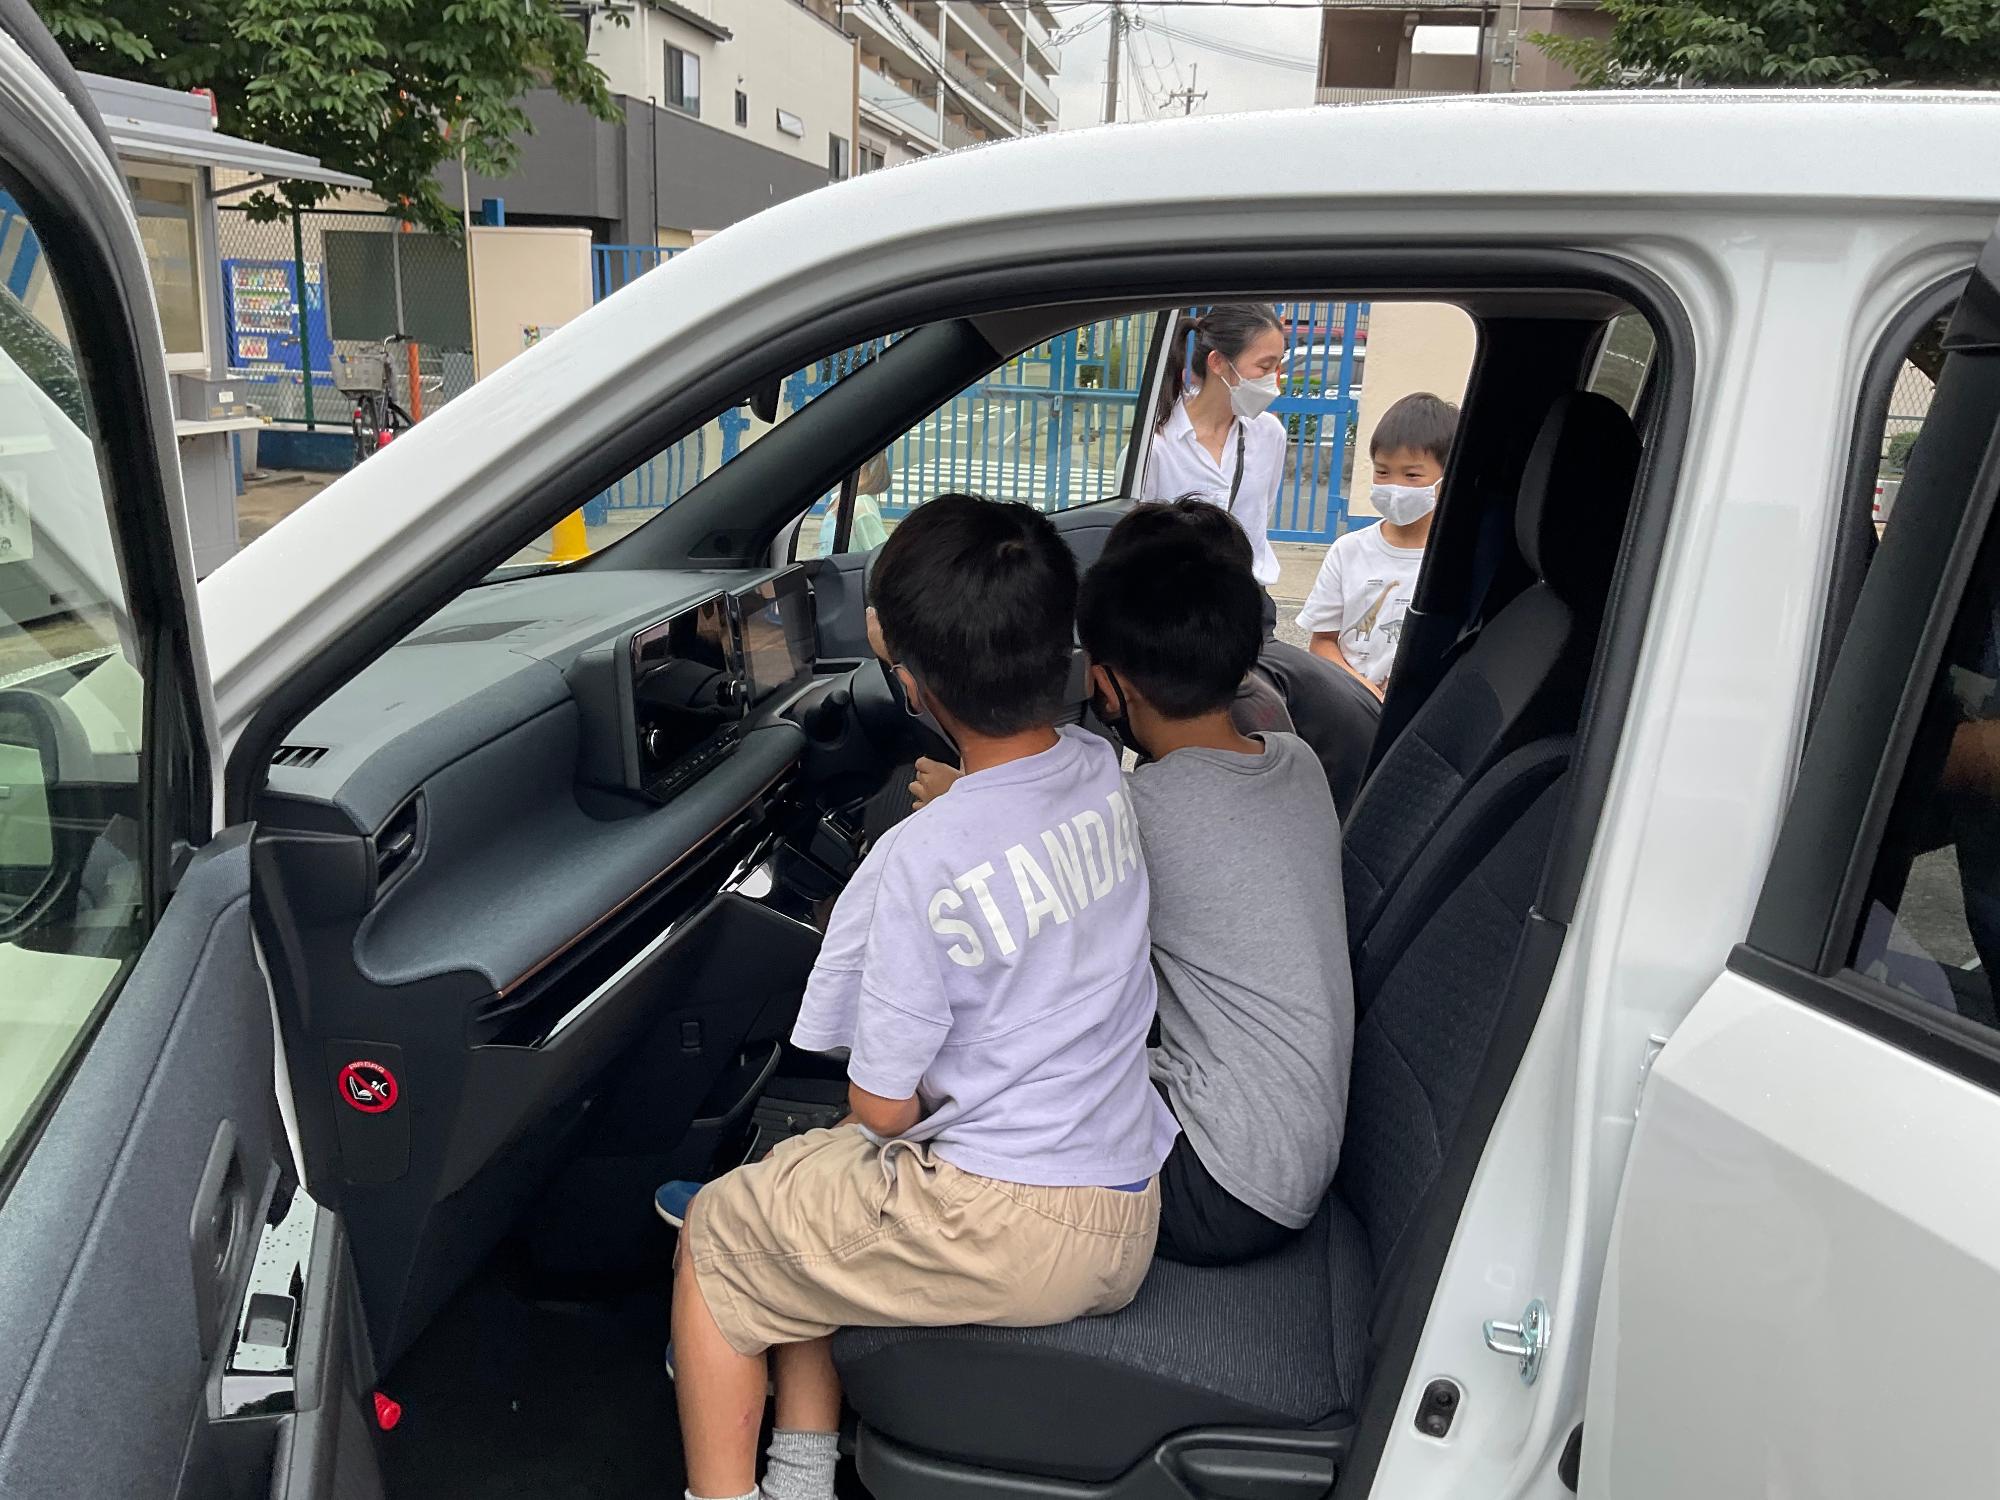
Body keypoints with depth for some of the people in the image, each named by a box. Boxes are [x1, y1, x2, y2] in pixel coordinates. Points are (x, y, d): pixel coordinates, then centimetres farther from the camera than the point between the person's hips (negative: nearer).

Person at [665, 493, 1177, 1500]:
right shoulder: (1108, 776, -5)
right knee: (797, 1198, 26)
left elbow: (881, 1106, -13)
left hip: (1003, 1227, -7)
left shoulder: (921, 861, -24)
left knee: (713, 1237, 14)